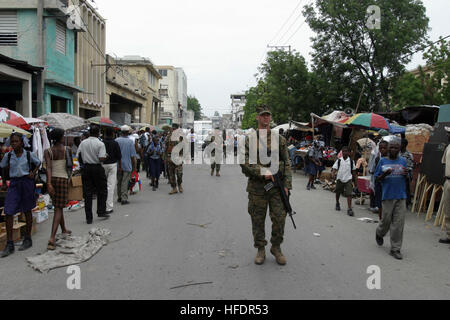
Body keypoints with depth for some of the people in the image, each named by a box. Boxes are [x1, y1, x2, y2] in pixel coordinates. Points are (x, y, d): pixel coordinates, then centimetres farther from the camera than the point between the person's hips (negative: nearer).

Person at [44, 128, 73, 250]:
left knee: (58, 206, 21)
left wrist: (49, 183, -19)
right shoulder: (67, 150, -3)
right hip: (63, 179, -4)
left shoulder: (48, 151, 0)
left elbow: (49, 168, -13)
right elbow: (71, 165, 7)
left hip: (52, 179, 4)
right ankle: (52, 238, -17)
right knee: (58, 209, -5)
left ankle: (64, 230, 39)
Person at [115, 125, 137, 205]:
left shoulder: (116, 140, -2)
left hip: (118, 165, 3)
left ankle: (119, 197, 25)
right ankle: (124, 199, -4)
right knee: (125, 182, -1)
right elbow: (132, 156, -8)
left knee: (119, 181, 15)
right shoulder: (130, 141, -9)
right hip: (127, 165, -3)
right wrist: (134, 166, 2)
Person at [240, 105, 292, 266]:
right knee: (258, 219, 6)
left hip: (276, 186, 1)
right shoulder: (249, 140, 3)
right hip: (256, 187, -1)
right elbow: (244, 162, -5)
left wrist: (287, 184, -4)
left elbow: (287, 163, 5)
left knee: (279, 218, 1)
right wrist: (262, 171, -19)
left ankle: (276, 247, 22)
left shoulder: (279, 139, 7)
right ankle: (260, 250, 22)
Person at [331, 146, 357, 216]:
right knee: (338, 192, 16)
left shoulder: (351, 161, 1)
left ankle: (349, 209, -11)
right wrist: (333, 174, -24)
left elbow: (353, 170, 12)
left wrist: (354, 178, 14)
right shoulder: (339, 160, -1)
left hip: (348, 179, -1)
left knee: (349, 194, -11)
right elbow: (334, 168, -6)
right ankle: (337, 204, 42)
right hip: (340, 179, 1)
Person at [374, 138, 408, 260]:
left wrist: (406, 174, -9)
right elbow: (377, 178, 4)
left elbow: (406, 179, 13)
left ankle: (395, 249, 9)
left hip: (401, 196, 1)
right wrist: (385, 174, -16)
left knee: (398, 223, 0)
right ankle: (379, 233, 39)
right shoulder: (383, 161, 3)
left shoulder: (403, 161, 8)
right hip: (388, 196, -1)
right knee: (386, 220, 6)